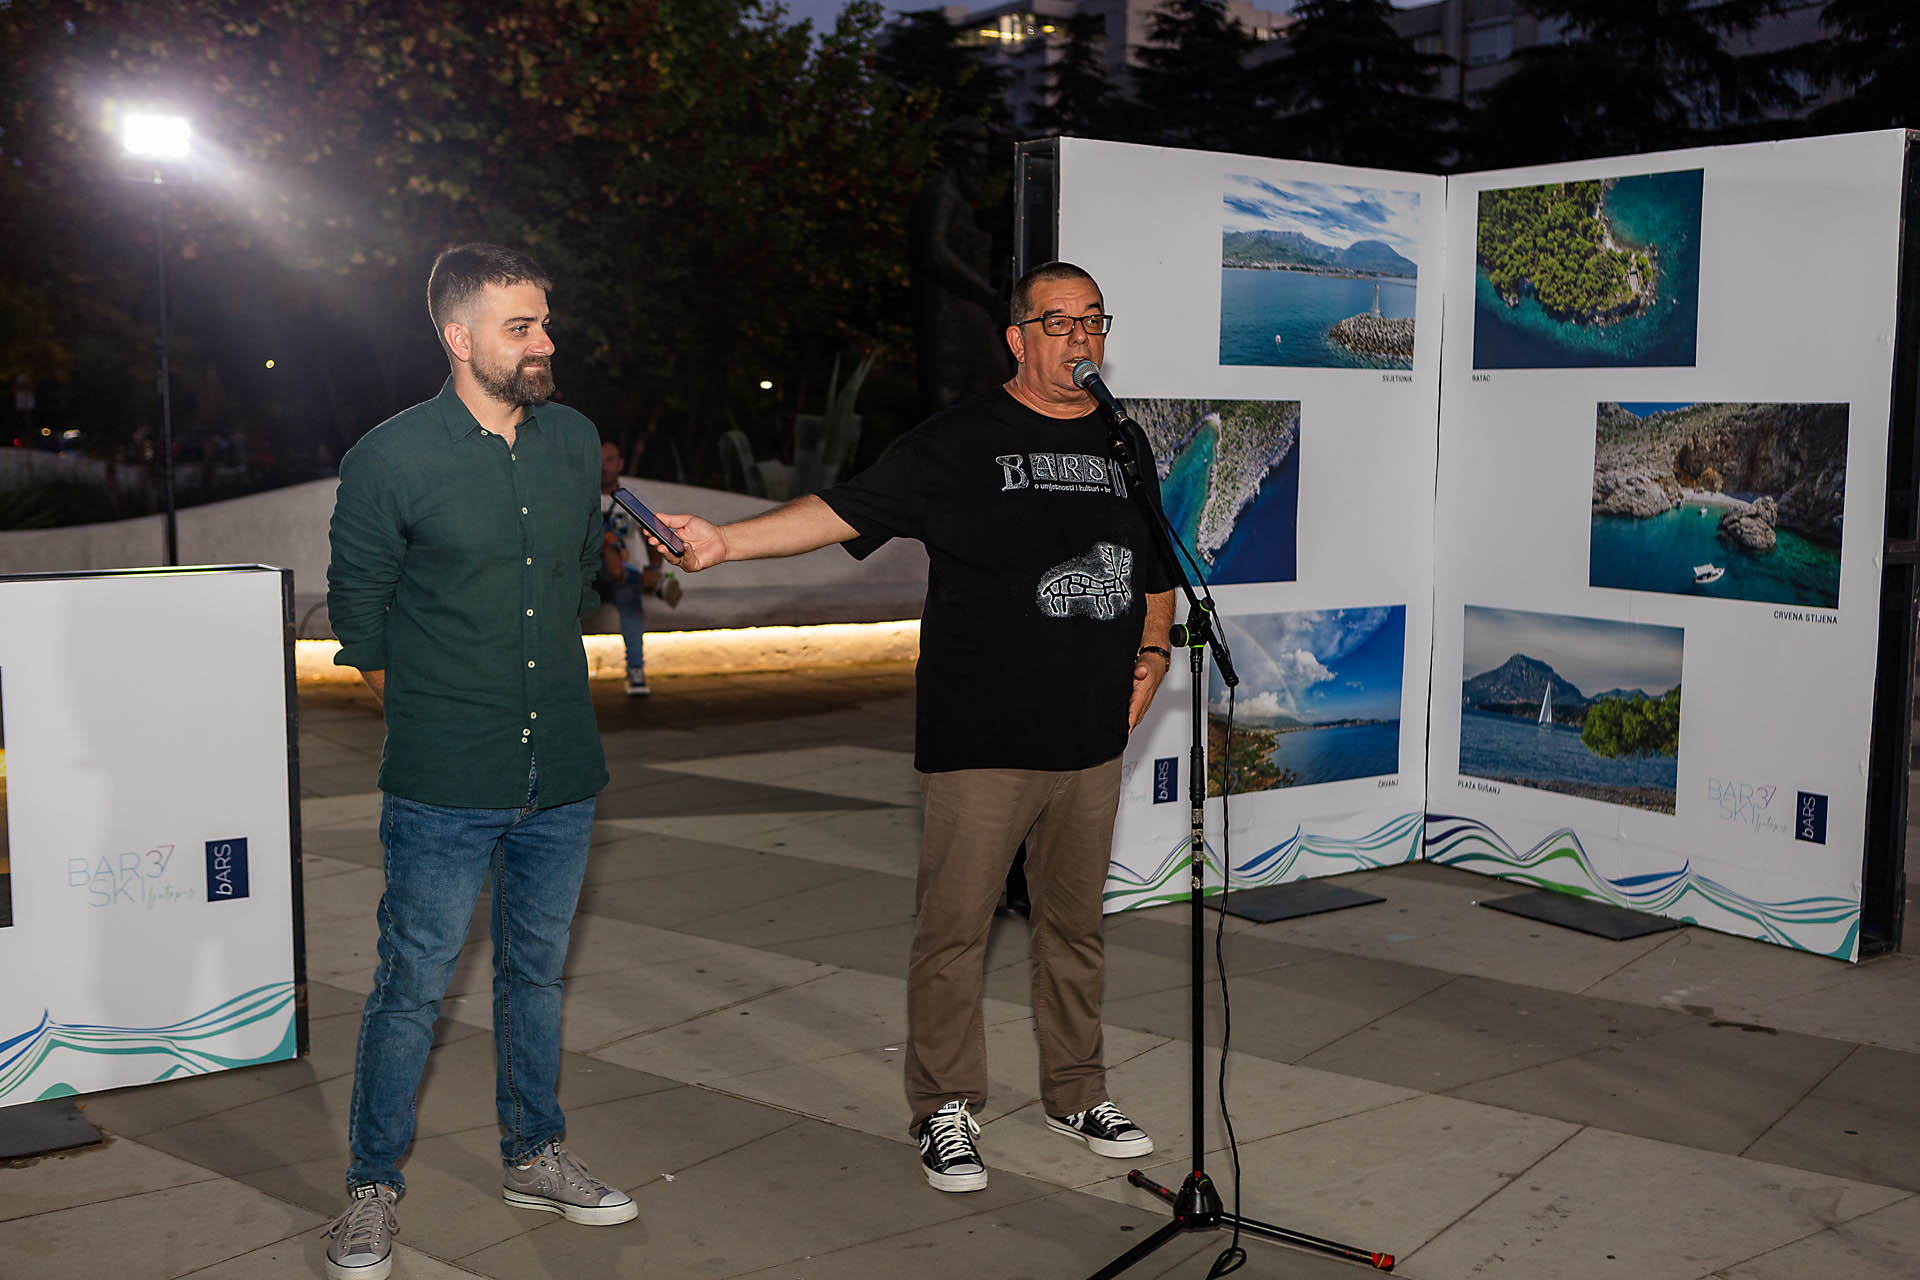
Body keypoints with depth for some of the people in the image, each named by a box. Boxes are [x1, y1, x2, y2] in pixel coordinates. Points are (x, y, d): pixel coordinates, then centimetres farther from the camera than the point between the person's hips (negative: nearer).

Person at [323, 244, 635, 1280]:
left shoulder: (575, 441, 6)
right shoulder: (392, 457, -9)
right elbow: (357, 605, 2)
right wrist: (424, 709, 9)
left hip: (561, 772, 5)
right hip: (444, 784, -4)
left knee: (536, 973, 17)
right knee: (412, 988, 3)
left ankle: (533, 1157, 33)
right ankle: (373, 1190, 20)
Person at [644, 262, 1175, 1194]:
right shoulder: (960, 443, -4)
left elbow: (1156, 574, 25)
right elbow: (844, 510, -11)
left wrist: (1151, 653, 9)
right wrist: (726, 541, -24)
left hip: (1092, 741, 5)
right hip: (979, 739, -5)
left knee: (1075, 923, 15)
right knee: (954, 926, 0)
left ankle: (1077, 1093, 30)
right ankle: (945, 1111, 16)